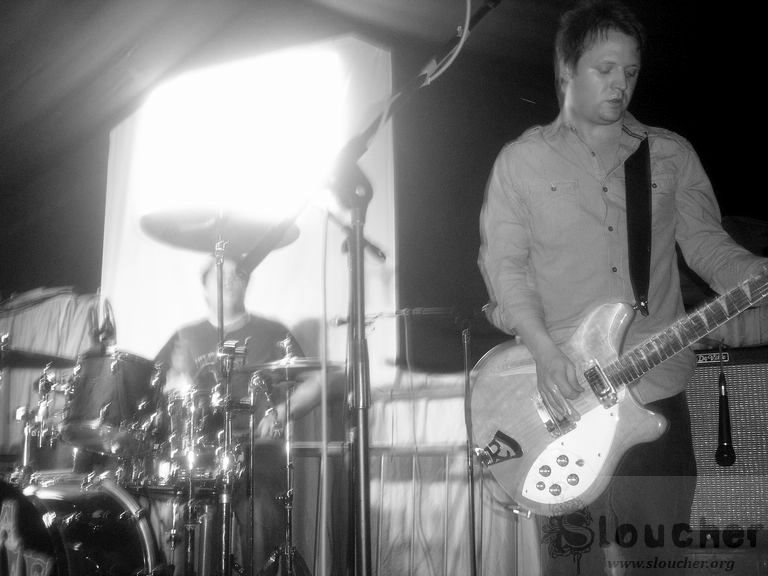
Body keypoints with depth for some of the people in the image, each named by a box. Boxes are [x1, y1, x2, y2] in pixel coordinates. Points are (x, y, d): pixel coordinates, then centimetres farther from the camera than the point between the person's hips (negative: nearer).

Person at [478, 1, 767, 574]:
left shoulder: (672, 155, 13)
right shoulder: (522, 160, 6)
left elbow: (706, 243, 9)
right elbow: (503, 263, 0)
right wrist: (544, 351, -14)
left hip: (657, 388, 2)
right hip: (562, 396, -2)